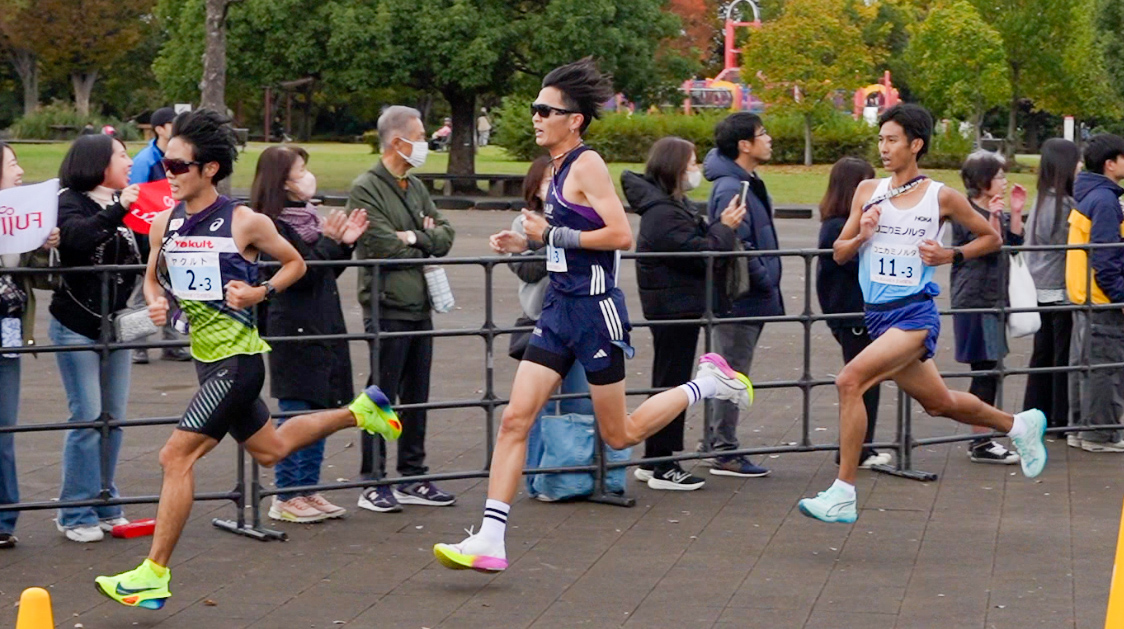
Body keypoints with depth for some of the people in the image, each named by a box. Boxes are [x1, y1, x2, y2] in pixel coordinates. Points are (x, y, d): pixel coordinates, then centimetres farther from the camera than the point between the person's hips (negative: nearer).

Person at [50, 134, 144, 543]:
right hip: (76, 326, -6)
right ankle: (76, 515, 0)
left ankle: (106, 505, 18)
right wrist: (117, 211, -33)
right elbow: (76, 238, -29)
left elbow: (143, 257, 8)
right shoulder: (71, 203, -8)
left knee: (113, 418, 8)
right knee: (87, 418, -7)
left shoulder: (124, 205, 10)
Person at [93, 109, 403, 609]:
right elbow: (153, 278, 18)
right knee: (269, 449, 24)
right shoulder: (164, 224, 2)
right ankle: (360, 411, 44)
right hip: (207, 358, 8)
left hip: (237, 360, -8)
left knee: (176, 456, -14)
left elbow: (295, 263, 2)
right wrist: (156, 303, -4)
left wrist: (261, 293, -14)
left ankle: (154, 575, -9)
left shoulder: (244, 223, -13)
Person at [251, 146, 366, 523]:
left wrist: (346, 242, 6)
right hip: (293, 329, -9)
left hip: (321, 328, 9)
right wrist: (329, 242, -15)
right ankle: (286, 498, 1)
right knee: (295, 413, -5)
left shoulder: (308, 217, 14)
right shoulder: (273, 224, -13)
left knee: (320, 410, 11)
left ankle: (308, 490, 19)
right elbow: (300, 273, -20)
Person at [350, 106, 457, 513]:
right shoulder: (366, 189, -9)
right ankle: (373, 484, 2)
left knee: (417, 398, 11)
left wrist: (414, 237, -10)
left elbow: (445, 236, 8)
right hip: (387, 308, -8)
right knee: (382, 399, -4)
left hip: (420, 307, 8)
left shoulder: (416, 188, 16)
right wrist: (426, 242, -2)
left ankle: (413, 478, 19)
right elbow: (383, 246, -17)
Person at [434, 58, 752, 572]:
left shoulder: (587, 165, -14)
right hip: (558, 311, 8)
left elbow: (620, 235, -22)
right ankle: (489, 541, -5)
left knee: (619, 435, 5)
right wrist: (524, 242, 10)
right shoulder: (557, 168, 11)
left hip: (594, 310, -8)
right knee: (515, 419, -3)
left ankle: (707, 382, 24)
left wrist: (554, 234, -19)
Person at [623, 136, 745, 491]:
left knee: (669, 383, 15)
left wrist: (721, 225, -1)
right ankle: (662, 466, 1)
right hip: (674, 308, -11)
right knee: (671, 383, -5)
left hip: (678, 306, 11)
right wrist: (726, 228, -11)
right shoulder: (663, 214, -21)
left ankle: (653, 461, 22)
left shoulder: (674, 206, 15)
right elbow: (700, 254, -23)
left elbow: (698, 240, 14)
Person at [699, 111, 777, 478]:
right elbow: (736, 248, -24)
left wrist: (769, 284, 11)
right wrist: (767, 281, -15)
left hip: (749, 300, 10)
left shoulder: (749, 185, 13)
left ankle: (717, 443, 24)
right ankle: (724, 452, 2)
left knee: (730, 374, 16)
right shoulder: (730, 189, -20)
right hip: (740, 297, -10)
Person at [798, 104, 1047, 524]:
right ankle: (1019, 426, 46)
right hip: (878, 316, 6)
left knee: (850, 381, -24)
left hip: (915, 315, -6)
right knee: (938, 403, 19)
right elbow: (839, 253, 12)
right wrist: (862, 236, -9)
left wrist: (951, 256, -6)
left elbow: (991, 237, 10)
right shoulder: (868, 191, 8)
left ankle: (843, 495, -20)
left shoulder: (941, 198, -3)